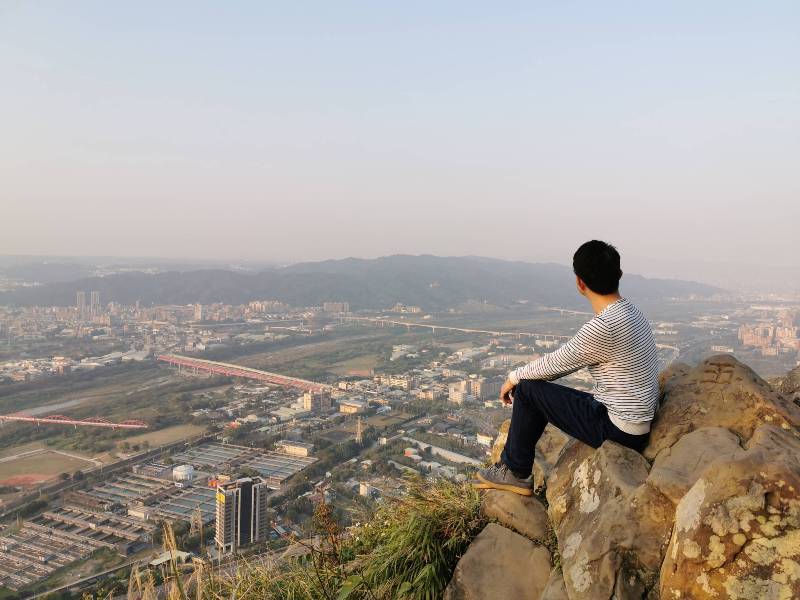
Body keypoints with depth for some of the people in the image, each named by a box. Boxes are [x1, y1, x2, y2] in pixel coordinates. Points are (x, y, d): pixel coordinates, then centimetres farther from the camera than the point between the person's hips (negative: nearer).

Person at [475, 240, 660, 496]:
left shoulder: (603, 327, -26)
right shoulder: (631, 312, 6)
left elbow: (556, 362, -13)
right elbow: (568, 360, 13)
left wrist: (514, 377, 5)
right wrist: (525, 375, 12)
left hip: (618, 430, -9)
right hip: (638, 425, 9)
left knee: (527, 390, -5)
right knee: (538, 388, 16)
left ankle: (516, 473, 11)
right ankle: (510, 464, 25)